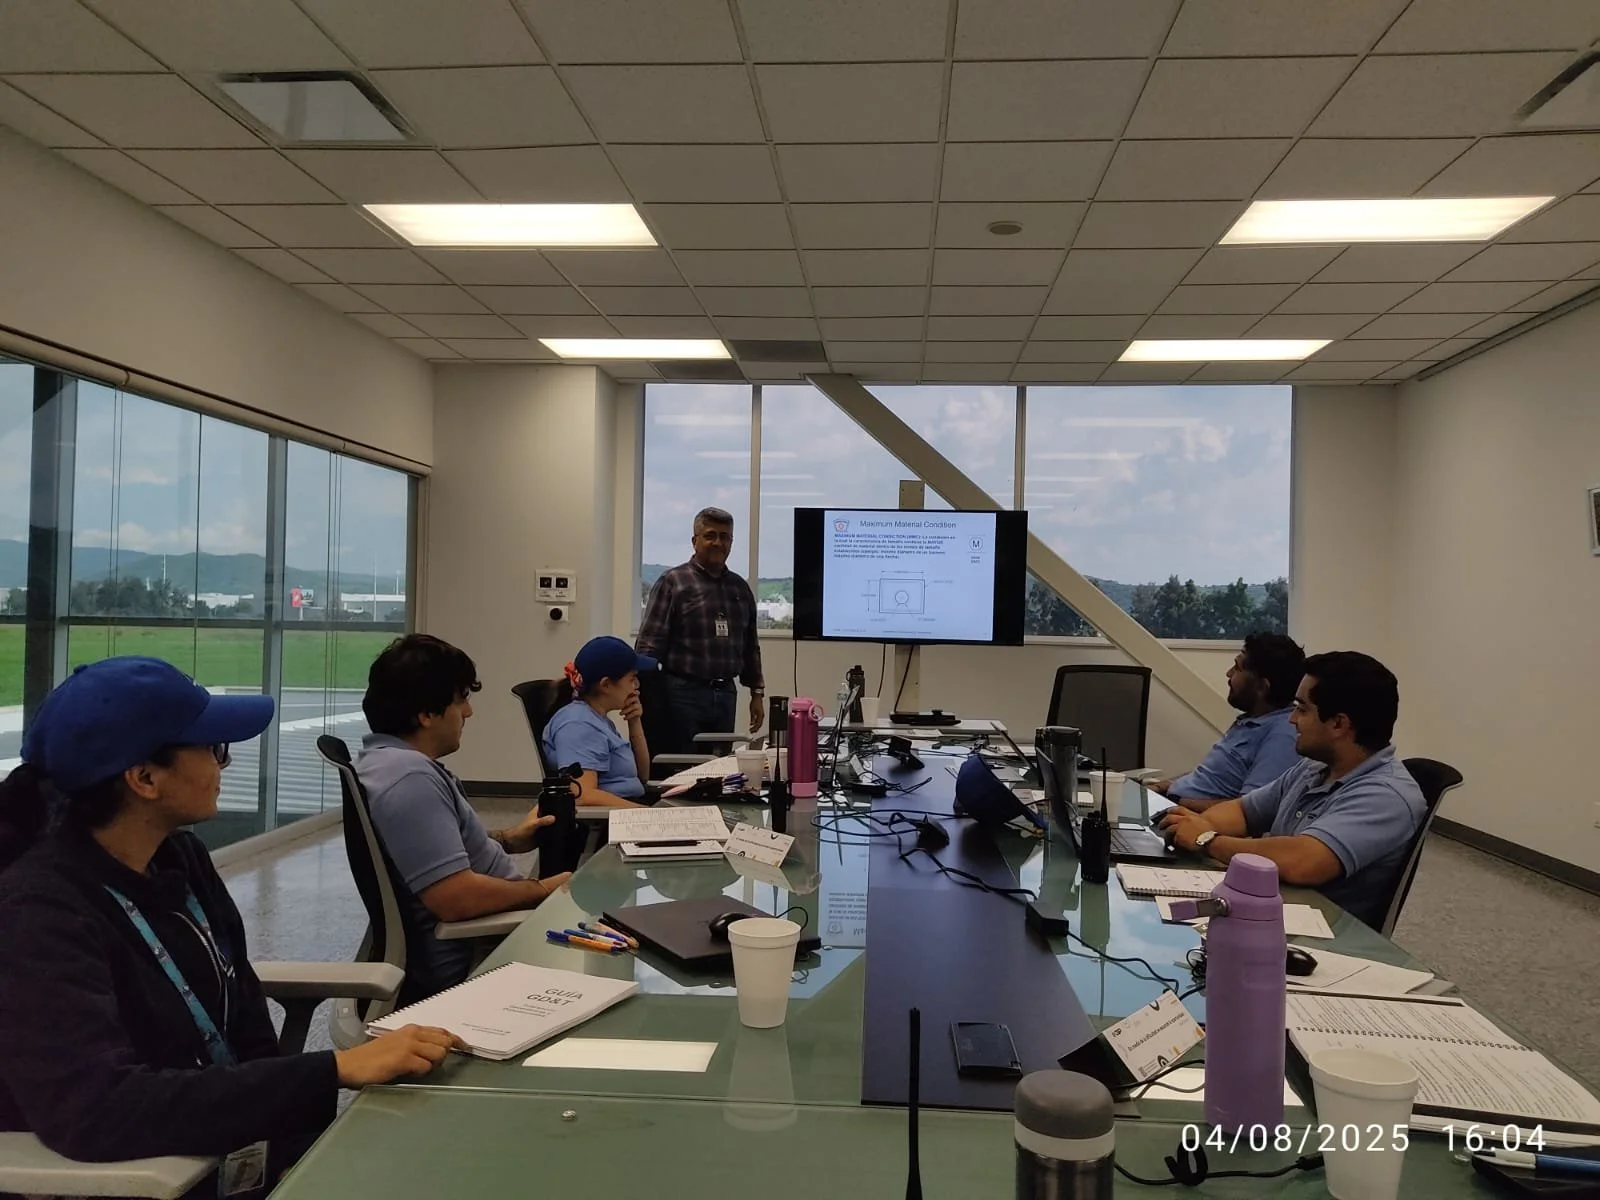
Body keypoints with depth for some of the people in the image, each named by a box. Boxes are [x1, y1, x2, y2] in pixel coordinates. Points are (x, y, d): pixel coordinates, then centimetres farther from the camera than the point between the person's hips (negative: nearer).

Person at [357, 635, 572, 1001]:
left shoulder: (391, 759, 8)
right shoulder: (409, 778, -26)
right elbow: (457, 897, -32)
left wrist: (509, 839, 15)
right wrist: (544, 889, -18)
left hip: (472, 942, 10)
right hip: (462, 967, -10)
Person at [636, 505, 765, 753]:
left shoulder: (740, 588, 14)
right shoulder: (672, 582, -3)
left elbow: (750, 647, 20)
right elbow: (649, 644, -7)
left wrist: (757, 693, 16)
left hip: (726, 695, 5)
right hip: (683, 693, -5)